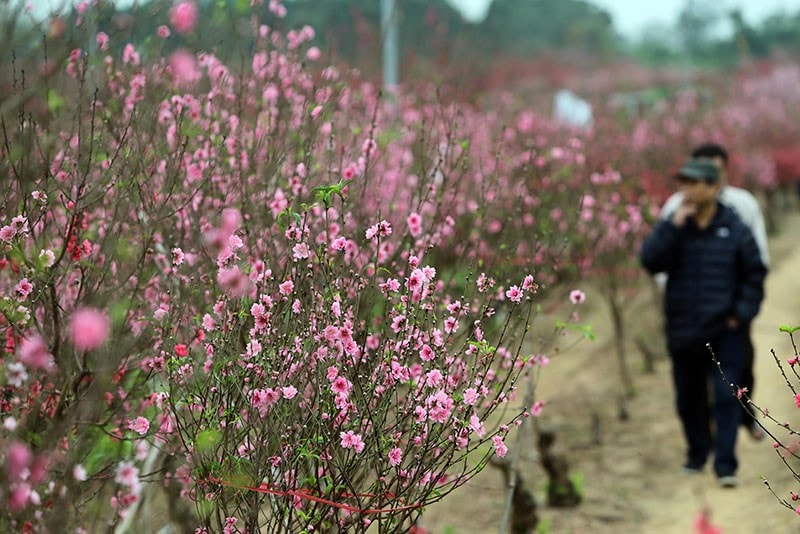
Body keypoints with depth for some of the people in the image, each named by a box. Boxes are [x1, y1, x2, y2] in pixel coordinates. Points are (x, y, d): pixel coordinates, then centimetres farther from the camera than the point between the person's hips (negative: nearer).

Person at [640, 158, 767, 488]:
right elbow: (650, 262, -13)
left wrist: (742, 313, -5)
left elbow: (755, 273, 3)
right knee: (688, 398, 13)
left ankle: (725, 465, -5)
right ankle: (696, 454, 32)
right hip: (683, 330, 3)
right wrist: (673, 226, -21)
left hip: (724, 330, -3)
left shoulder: (734, 229, -4)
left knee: (726, 396, -7)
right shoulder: (673, 227, 1)